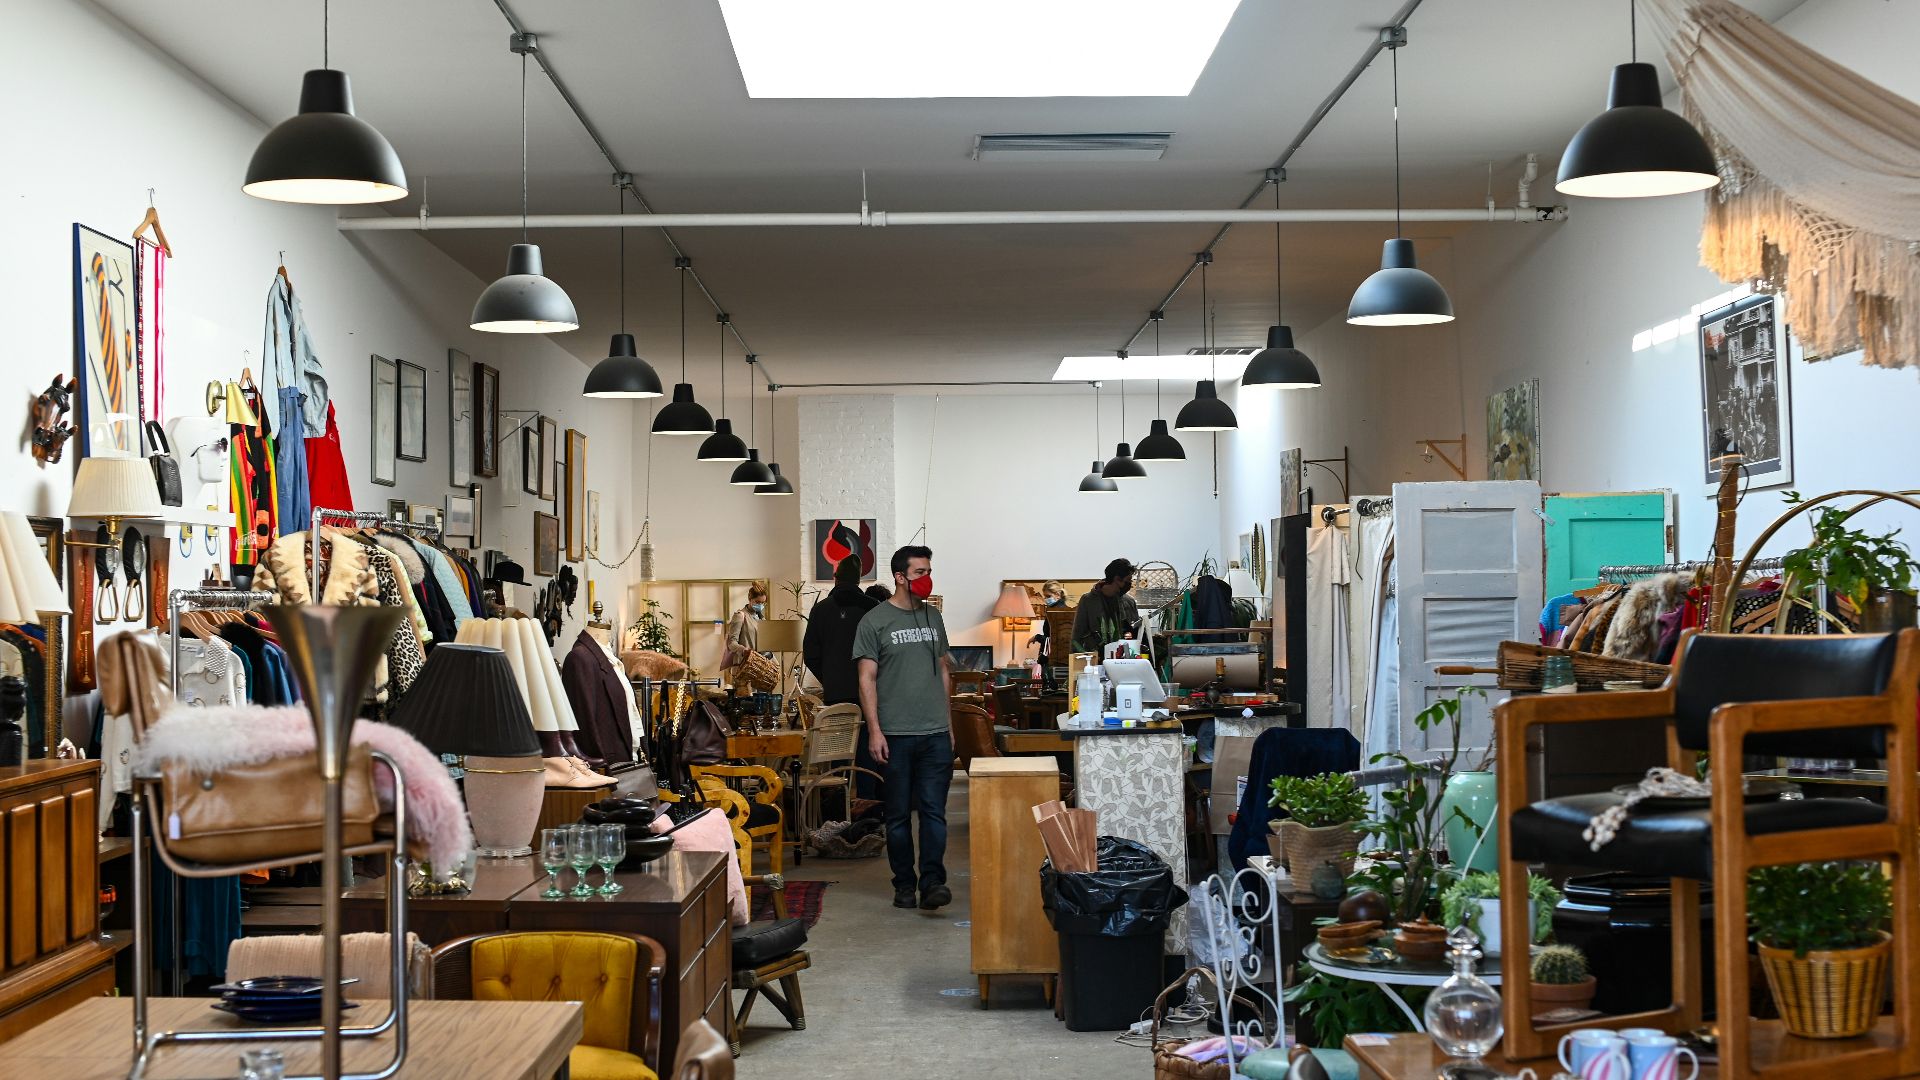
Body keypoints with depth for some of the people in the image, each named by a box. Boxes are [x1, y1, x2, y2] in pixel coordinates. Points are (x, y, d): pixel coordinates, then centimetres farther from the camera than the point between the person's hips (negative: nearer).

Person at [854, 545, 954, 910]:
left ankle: (932, 882, -8)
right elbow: (867, 679, -5)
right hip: (895, 735, -3)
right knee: (898, 814, 5)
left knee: (933, 811, -5)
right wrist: (874, 730, -11)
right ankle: (904, 884, 13)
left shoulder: (933, 618, 13)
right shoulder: (875, 621, -2)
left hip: (936, 733, 3)